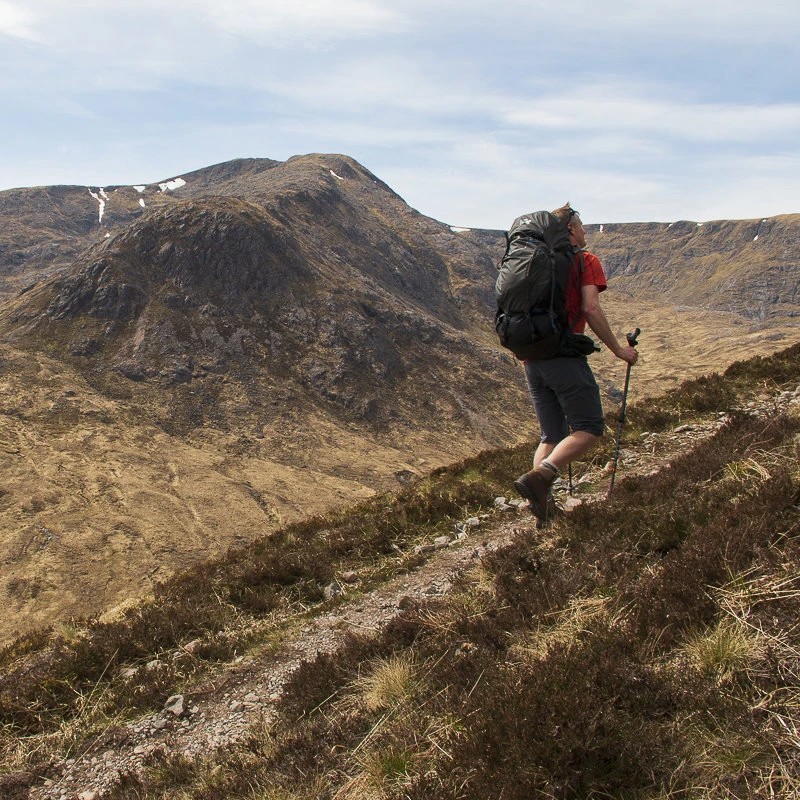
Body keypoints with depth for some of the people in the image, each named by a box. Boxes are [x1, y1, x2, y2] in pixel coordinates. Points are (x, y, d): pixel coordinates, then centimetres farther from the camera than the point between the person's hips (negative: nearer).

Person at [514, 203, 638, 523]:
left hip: (532, 359, 7)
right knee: (590, 428, -2)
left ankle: (541, 503, 4)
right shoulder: (585, 260, 1)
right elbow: (590, 309, -11)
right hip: (564, 356, -7)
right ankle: (538, 478, -20)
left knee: (551, 436, 14)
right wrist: (618, 349, -4)